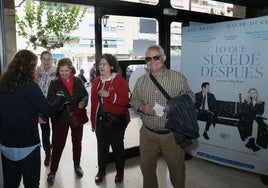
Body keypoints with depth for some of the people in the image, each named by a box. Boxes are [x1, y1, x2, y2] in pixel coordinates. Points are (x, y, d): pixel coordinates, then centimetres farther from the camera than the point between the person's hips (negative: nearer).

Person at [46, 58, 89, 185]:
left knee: (77, 142, 17)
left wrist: (83, 101, -14)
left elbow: (85, 94, 7)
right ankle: (53, 171, 19)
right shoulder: (54, 83, -8)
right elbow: (50, 102, -12)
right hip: (61, 118, -3)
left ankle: (77, 165, 38)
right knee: (58, 144, 2)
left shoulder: (78, 81, -2)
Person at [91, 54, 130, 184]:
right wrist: (93, 121, 11)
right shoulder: (96, 81, 7)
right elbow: (94, 102, 11)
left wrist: (109, 95, -25)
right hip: (100, 119, 4)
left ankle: (120, 171, 30)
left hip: (116, 119, -4)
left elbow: (125, 100, -16)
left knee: (117, 146, 10)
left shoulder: (119, 80, -8)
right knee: (102, 146, 14)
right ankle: (101, 170, 34)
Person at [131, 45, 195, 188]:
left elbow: (190, 97, 0)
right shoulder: (141, 81, 6)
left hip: (172, 134, -2)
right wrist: (142, 107, -11)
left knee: (177, 167, 13)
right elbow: (134, 99, 11)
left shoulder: (178, 78, -3)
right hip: (148, 133, 3)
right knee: (146, 166, 16)